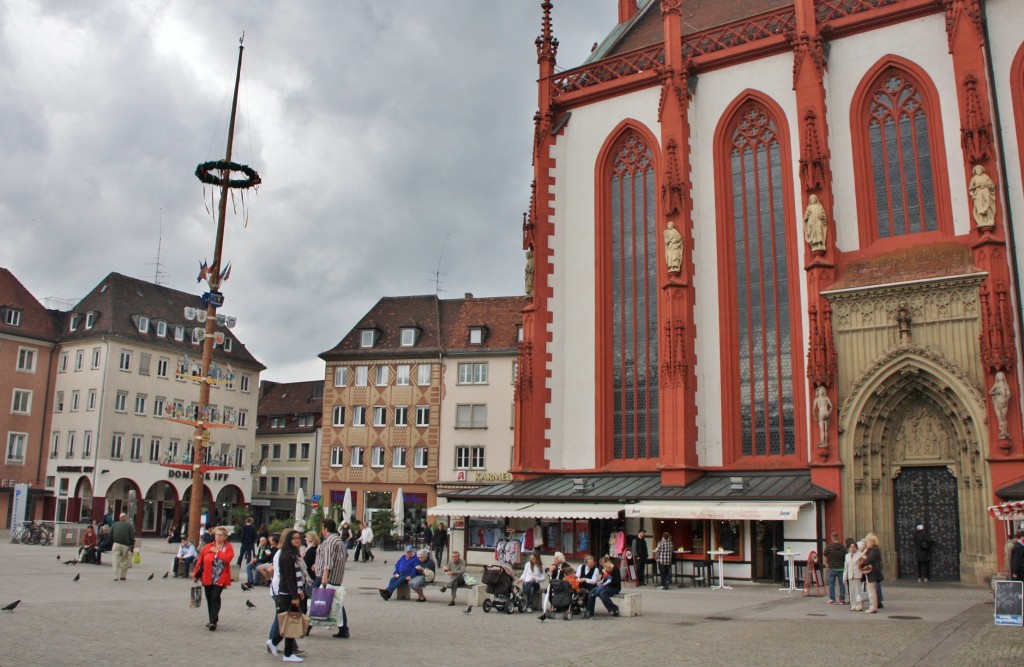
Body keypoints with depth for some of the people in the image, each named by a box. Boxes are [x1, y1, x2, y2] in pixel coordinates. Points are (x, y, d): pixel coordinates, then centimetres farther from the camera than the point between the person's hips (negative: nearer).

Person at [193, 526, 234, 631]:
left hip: (220, 579, -3)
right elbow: (200, 561, 8)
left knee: (215, 598, -12)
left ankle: (213, 621, -11)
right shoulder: (208, 547, 4)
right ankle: (212, 620, 25)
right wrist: (196, 575, 9)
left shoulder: (229, 547, 0)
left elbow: (228, 558, -20)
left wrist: (217, 551, -15)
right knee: (209, 599, 11)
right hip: (207, 578, 3)